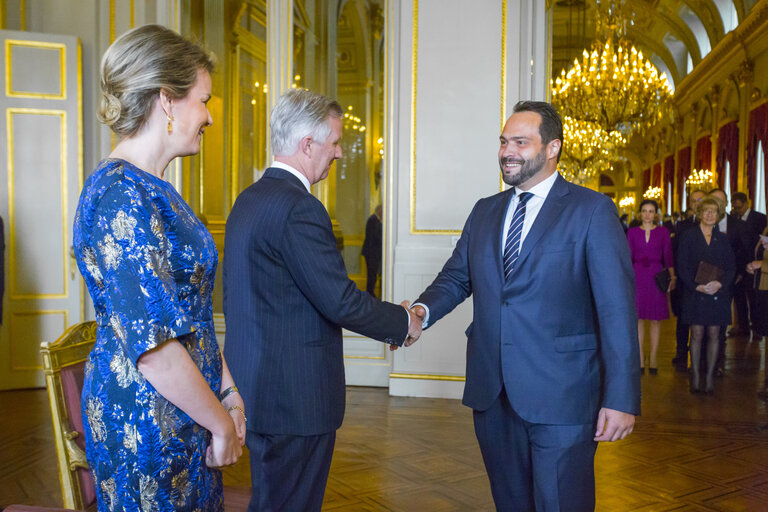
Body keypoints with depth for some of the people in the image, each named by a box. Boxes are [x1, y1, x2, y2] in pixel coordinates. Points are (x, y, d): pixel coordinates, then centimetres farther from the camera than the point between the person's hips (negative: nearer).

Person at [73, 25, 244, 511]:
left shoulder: (154, 190, 9)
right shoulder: (121, 197, -22)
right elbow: (152, 346, -25)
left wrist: (227, 388, 9)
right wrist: (221, 423, -14)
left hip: (183, 412, 9)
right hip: (146, 422, -9)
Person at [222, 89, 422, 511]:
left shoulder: (248, 200, 10)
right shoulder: (299, 208, -21)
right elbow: (340, 300, -21)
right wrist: (404, 321, -5)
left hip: (254, 388, 10)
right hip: (295, 397, -10)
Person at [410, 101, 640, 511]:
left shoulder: (592, 210, -5)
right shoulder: (485, 211, 12)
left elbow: (617, 308, -10)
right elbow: (455, 277, 13)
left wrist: (621, 397, -15)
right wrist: (422, 311, -10)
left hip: (560, 398, -5)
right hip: (492, 394, 5)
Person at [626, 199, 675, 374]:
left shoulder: (663, 232, 5)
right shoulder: (632, 232, 5)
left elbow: (668, 255, 3)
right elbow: (628, 257, 4)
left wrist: (672, 277, -6)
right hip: (637, 276, 0)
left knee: (656, 319, 3)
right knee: (638, 317, 2)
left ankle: (653, 358, 12)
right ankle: (640, 358, 12)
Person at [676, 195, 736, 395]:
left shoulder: (722, 239, 11)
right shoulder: (689, 237, 3)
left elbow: (731, 267, 7)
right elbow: (682, 267, -2)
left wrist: (720, 283, -12)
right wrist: (697, 286, -14)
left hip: (718, 294, 2)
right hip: (694, 294, -2)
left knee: (714, 335, 3)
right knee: (697, 335, -2)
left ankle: (710, 376, 11)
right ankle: (695, 377, 7)